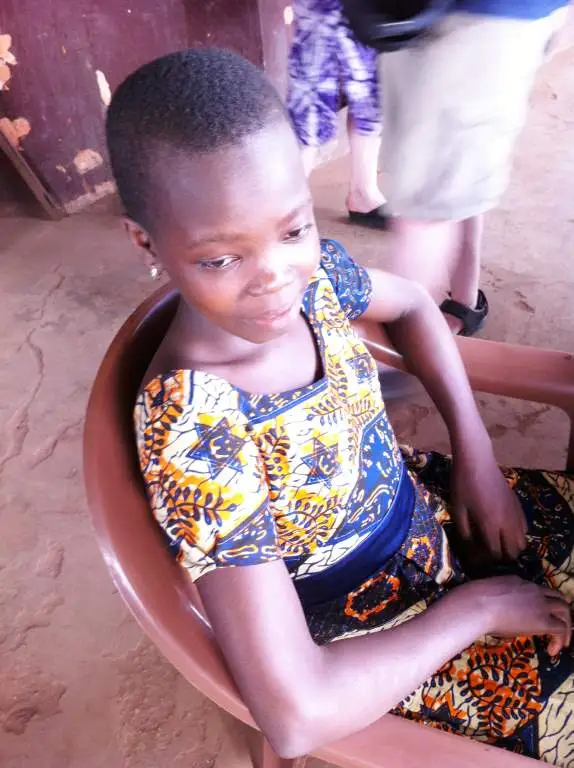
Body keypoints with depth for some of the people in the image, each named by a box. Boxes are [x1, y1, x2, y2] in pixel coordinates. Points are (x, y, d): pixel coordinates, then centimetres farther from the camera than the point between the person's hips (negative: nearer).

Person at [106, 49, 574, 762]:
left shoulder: (311, 276, -17)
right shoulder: (194, 433, -36)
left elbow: (410, 306, 6)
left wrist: (475, 453, -6)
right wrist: (474, 606, -20)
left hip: (427, 500, 6)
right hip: (377, 639, -5)